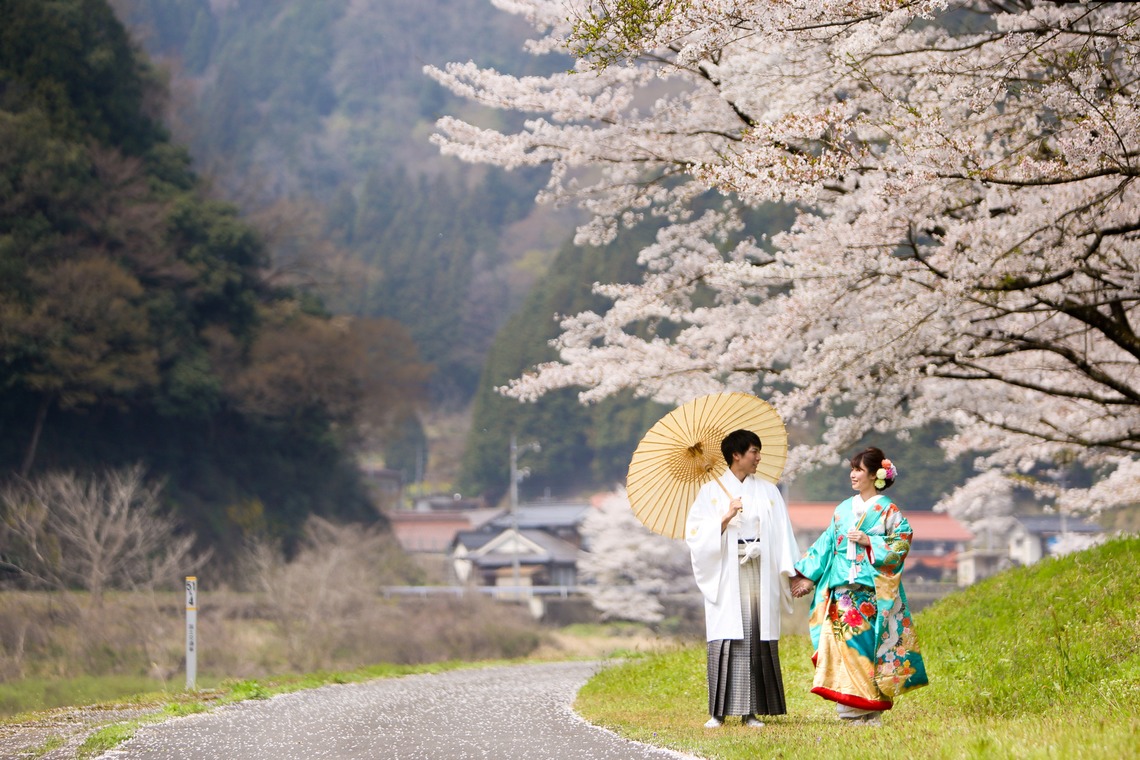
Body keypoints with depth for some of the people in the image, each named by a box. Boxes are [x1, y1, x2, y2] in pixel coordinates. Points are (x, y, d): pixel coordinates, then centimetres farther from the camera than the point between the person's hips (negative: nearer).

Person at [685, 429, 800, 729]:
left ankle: (752, 710, -1)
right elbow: (697, 534, -1)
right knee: (725, 640, -7)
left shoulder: (768, 491, 13)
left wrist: (789, 572, -1)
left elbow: (781, 535, 8)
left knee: (758, 640, -3)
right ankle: (719, 712, -5)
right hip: (725, 575, -2)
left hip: (760, 575, 2)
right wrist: (726, 518, -14)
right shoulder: (712, 491, 6)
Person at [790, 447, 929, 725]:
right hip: (842, 589, 5)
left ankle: (868, 708, -5)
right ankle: (855, 706, -1)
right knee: (842, 641, -4)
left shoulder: (887, 510, 1)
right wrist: (808, 576, 10)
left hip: (871, 590, -5)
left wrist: (869, 542, -13)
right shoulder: (844, 509, 16)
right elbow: (827, 545, 16)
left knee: (862, 642, -11)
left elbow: (902, 542, -6)